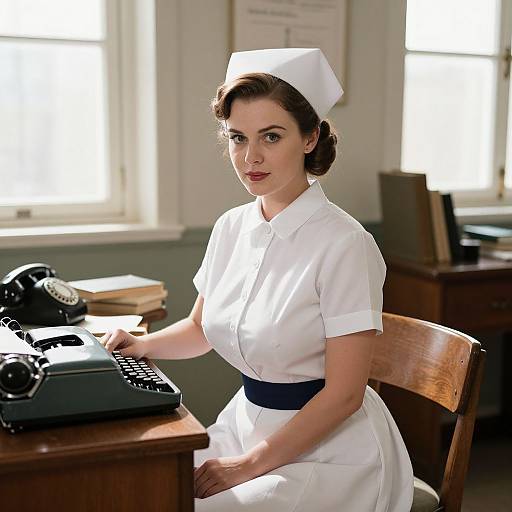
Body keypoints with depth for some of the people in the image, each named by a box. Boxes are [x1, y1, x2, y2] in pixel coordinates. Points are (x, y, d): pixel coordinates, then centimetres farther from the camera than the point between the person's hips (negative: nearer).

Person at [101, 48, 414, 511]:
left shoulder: (344, 244, -19)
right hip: (246, 420, 6)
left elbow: (344, 393, -17)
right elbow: (201, 327, 18)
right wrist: (143, 345, 0)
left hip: (327, 450, -6)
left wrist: (249, 465, -14)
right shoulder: (230, 228, 1)